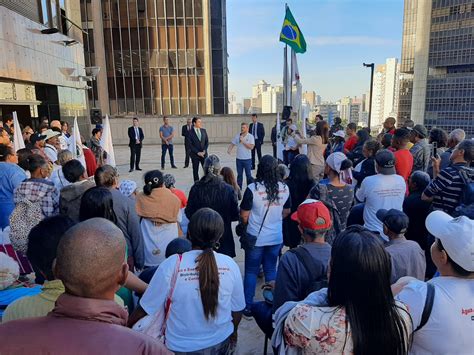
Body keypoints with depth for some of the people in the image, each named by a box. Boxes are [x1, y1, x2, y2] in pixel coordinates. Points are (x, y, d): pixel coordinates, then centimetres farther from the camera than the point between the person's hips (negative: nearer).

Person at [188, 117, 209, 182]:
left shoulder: (203, 131, 7)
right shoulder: (190, 132, -7)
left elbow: (207, 142, 8)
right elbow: (190, 145, -9)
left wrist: (204, 151, -5)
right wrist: (198, 152, -12)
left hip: (204, 153, 3)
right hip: (195, 154, -3)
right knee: (195, 170, 4)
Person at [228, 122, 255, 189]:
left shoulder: (250, 137, -6)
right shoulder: (237, 136, 4)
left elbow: (251, 147, -16)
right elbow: (232, 144, 5)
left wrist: (243, 141, -19)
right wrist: (229, 150, -14)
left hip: (247, 159, -3)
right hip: (239, 159, 3)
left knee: (248, 175, 3)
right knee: (239, 175, 12)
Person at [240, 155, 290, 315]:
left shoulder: (252, 189, -20)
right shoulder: (284, 188, -8)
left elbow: (244, 216, -12)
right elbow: (286, 212, 7)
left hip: (255, 237, -3)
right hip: (276, 237, 3)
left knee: (251, 272, 13)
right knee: (271, 270, 18)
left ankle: (248, 306, 22)